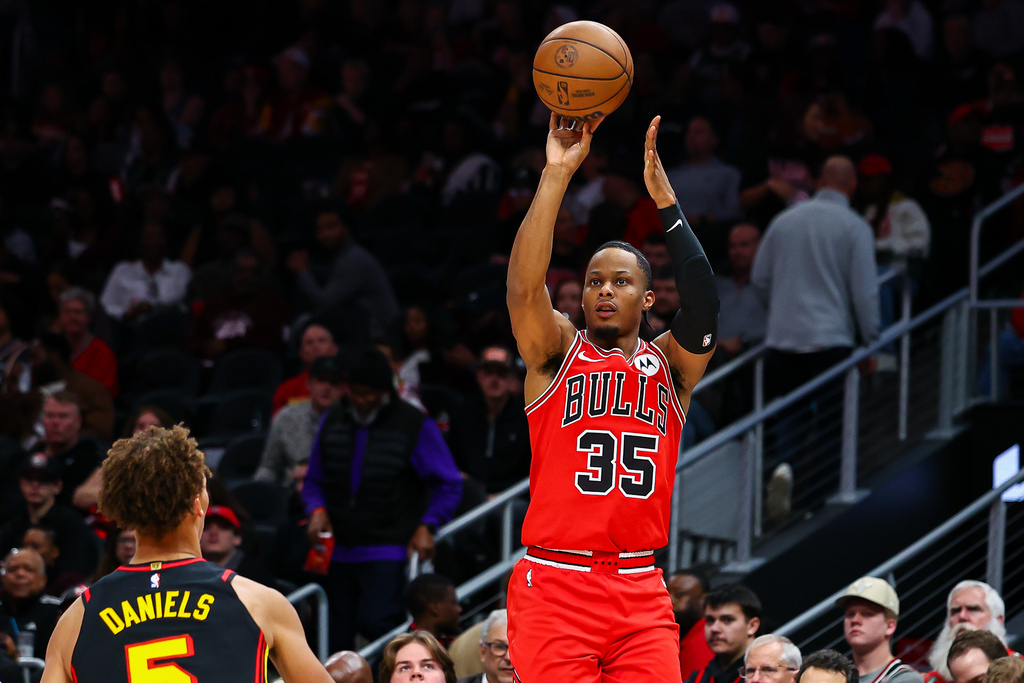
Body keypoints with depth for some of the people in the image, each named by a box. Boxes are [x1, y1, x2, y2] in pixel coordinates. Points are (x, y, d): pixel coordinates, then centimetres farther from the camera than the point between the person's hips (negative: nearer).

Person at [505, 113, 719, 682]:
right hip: (555, 585, -2)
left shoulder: (670, 366, 12)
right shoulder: (557, 353, 7)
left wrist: (664, 196, -13)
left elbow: (704, 303, -8)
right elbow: (524, 287, -11)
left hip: (641, 592, 2)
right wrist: (558, 173, -16)